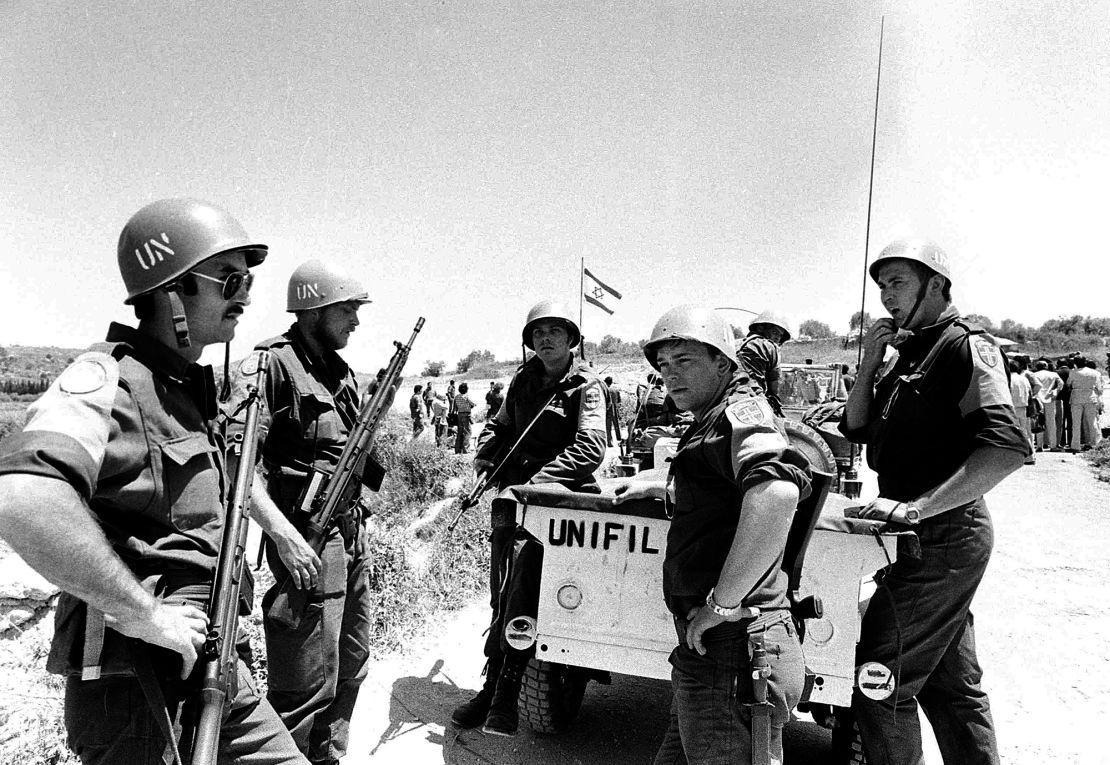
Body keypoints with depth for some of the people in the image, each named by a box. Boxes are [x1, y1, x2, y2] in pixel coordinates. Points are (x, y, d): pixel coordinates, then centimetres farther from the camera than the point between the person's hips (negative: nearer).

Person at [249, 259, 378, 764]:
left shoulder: (341, 370, 13)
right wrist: (283, 533, -27)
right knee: (309, 685, -1)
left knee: (350, 666, 20)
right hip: (309, 539, -9)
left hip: (350, 532, 9)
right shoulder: (272, 364, -13)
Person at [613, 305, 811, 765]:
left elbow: (777, 491, -35)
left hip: (729, 648, -11)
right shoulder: (715, 421, 19)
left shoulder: (741, 413, -13)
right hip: (709, 647, 11)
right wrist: (654, 488, 40)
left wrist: (721, 603, -29)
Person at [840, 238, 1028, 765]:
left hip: (942, 536, -9)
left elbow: (1007, 448, -24)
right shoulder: (908, 353, 14)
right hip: (935, 539, 9)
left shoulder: (965, 346, -12)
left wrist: (914, 508, -28)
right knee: (950, 681, 19)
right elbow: (856, 429, 14)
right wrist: (870, 364, 0)